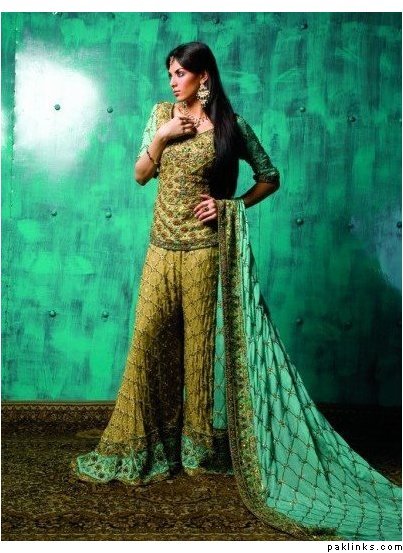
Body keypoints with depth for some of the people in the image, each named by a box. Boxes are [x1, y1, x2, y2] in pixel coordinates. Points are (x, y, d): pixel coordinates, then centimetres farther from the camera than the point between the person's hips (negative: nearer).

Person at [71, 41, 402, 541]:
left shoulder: (231, 125, -1)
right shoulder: (162, 114, 8)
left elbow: (270, 177, 5)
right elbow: (140, 175, 9)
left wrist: (232, 205, -9)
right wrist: (161, 137, -7)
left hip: (205, 250, -3)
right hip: (163, 247, 3)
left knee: (201, 343, 5)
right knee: (149, 341, 2)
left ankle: (200, 448, 21)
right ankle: (143, 446, 16)